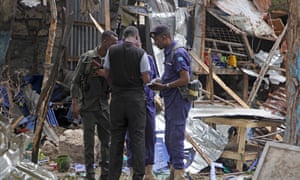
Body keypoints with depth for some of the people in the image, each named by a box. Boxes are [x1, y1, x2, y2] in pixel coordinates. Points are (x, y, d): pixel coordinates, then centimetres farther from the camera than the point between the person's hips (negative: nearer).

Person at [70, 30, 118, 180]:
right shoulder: (86, 58, -5)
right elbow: (76, 81, -5)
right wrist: (75, 103, -11)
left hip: (104, 106, 4)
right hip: (88, 106, -4)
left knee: (107, 140, 5)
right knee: (89, 141, 1)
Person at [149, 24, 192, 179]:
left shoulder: (178, 53, -15)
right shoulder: (169, 53, 15)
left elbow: (185, 79, -21)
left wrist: (164, 86, -15)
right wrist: (160, 83, 7)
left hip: (178, 102, -10)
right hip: (170, 102, 10)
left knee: (176, 137, -8)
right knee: (169, 138, 14)